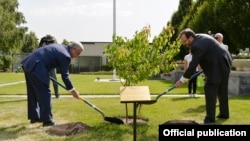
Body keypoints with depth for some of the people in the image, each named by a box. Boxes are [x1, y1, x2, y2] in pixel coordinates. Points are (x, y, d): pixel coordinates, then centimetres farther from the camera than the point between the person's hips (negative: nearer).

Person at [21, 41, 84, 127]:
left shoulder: (60, 47, 17)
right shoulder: (65, 56, -10)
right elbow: (65, 76, -7)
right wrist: (72, 90, 2)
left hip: (28, 64, 10)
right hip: (36, 68, -10)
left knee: (33, 93, 18)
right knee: (45, 94, -3)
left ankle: (34, 117, 29)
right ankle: (47, 120, 2)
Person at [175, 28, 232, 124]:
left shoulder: (197, 45, -24)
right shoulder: (200, 38, 8)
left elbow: (193, 65, -25)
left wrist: (181, 80, -19)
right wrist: (205, 66, 10)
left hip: (218, 66, -11)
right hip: (224, 63, 11)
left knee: (210, 89, -10)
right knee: (222, 90, 18)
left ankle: (210, 117, -7)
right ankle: (224, 113, 30)